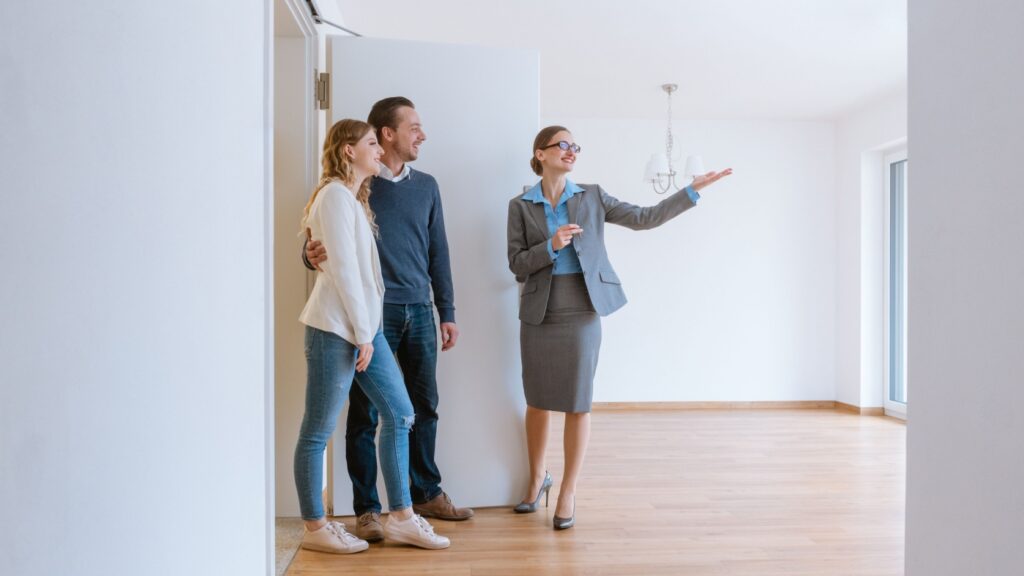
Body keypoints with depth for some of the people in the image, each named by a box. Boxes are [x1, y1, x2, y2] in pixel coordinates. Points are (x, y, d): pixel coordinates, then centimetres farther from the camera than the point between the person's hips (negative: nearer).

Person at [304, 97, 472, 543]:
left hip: (419, 313, 5)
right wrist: (314, 255, -26)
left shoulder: (425, 186, 12)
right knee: (365, 413, 2)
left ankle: (426, 494, 26)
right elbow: (320, 245, -1)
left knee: (424, 407, 11)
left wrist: (447, 312, 12)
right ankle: (366, 508, 14)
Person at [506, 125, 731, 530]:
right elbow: (516, 264, -3)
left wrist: (692, 191, -1)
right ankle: (537, 477, 34)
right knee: (538, 401, 11)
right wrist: (551, 246, -19)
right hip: (538, 315, 0)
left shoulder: (591, 197, 5)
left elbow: (645, 218, 3)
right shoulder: (520, 205, 2)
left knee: (578, 403, 2)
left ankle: (568, 491, 17)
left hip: (582, 313, 0)